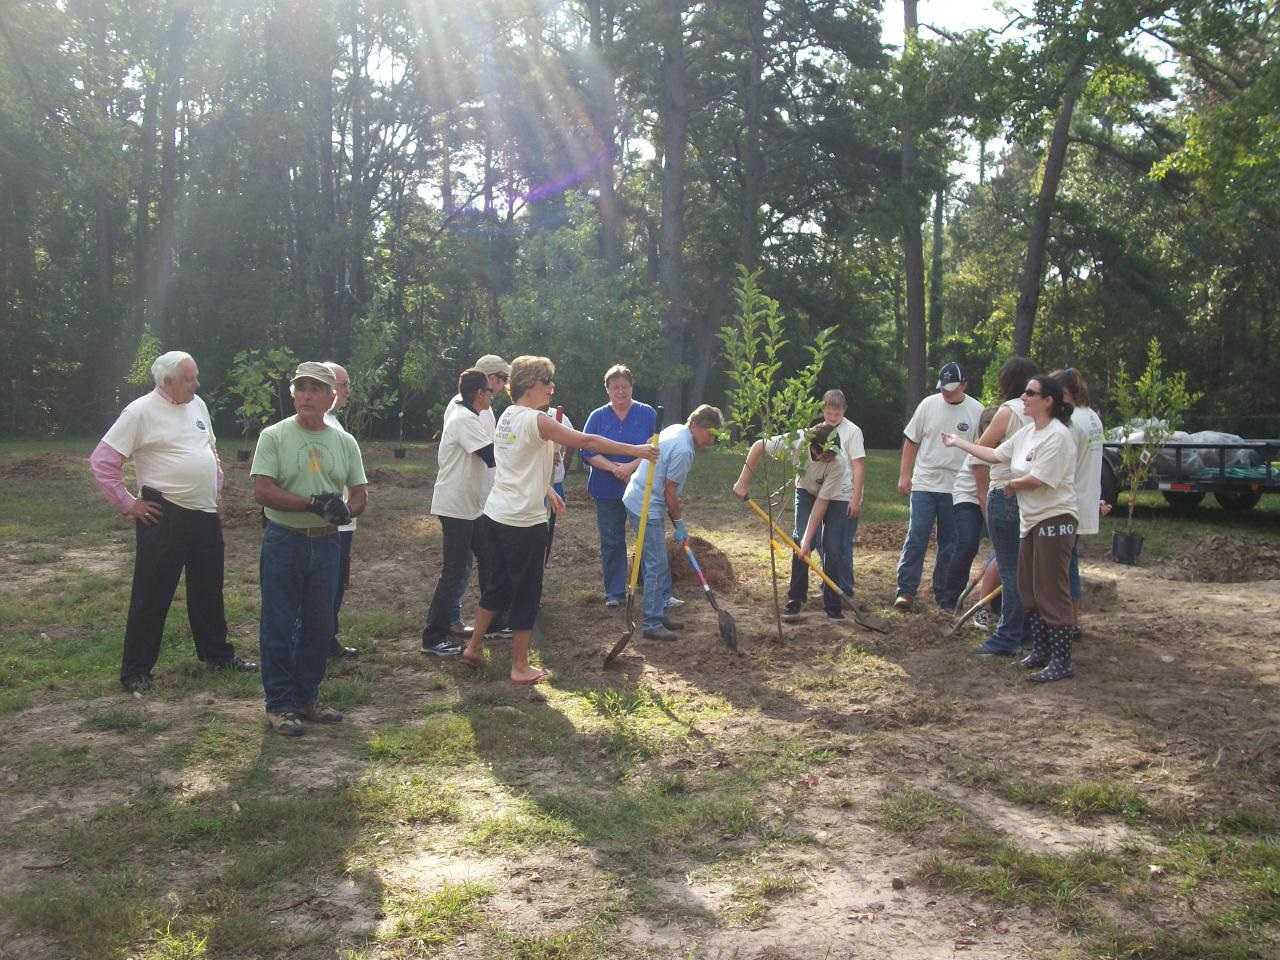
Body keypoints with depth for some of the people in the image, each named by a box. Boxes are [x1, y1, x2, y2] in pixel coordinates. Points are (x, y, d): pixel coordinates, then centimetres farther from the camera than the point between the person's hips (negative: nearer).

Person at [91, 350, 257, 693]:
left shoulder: (197, 405, 9)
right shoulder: (141, 411, -12)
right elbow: (102, 461, -12)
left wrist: (217, 487, 15)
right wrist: (127, 504, -11)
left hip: (206, 513, 7)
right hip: (163, 516, -7)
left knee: (208, 588, 18)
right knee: (153, 594, 0)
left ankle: (216, 652, 33)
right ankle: (135, 671, 10)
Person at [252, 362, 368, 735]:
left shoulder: (344, 442, 8)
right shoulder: (274, 436, -5)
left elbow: (360, 493, 10)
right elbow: (262, 491, -14)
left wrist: (346, 511, -14)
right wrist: (313, 503, -23)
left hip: (326, 543, 4)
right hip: (284, 541, -4)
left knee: (318, 626, 11)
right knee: (279, 627, 1)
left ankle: (307, 698, 24)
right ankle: (280, 705, 10)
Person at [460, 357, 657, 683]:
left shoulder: (507, 417, 11)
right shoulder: (535, 420, -16)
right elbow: (586, 441, -17)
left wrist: (546, 489, 22)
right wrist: (634, 450, -13)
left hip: (494, 516, 8)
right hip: (524, 522, -8)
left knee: (496, 585, 21)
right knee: (526, 593, 3)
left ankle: (474, 647, 30)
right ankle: (520, 668, 12)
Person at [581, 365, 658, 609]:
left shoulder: (648, 414, 0)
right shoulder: (597, 417, 2)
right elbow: (588, 452, -2)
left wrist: (632, 466, -18)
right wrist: (613, 467, -17)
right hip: (607, 490, 1)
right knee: (612, 541, 6)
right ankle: (614, 593, 15)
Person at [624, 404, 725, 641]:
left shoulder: (677, 429, 8)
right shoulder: (683, 450, -22)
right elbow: (669, 492, -16)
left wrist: (675, 504, 18)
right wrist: (679, 524, -4)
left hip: (637, 501, 10)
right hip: (647, 509, -10)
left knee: (659, 564, 16)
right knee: (657, 566, -7)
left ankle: (660, 614, 24)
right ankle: (652, 625, -4)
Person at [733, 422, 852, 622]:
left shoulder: (839, 462, -39)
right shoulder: (795, 441, -36)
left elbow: (822, 502, -31)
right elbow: (758, 446, -21)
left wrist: (808, 539, -30)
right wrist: (743, 482, -22)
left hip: (836, 496, -2)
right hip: (806, 490, 2)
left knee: (832, 548, -11)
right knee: (800, 541, -12)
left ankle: (833, 606, 2)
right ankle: (795, 601, -2)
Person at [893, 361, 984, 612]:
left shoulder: (976, 411, -2)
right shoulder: (928, 405, 1)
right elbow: (911, 441, 7)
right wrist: (904, 475, 3)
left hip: (957, 488, 0)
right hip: (924, 484, 0)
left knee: (950, 544, 7)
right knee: (916, 536, -6)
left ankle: (945, 596, 16)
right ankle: (906, 590, -2)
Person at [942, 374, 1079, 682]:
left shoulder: (1057, 436, -17)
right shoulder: (1026, 433, 11)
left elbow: (1036, 480, -22)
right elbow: (995, 455, 22)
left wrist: (1010, 484, -2)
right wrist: (958, 443, 28)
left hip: (1055, 521, -10)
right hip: (1032, 521, 10)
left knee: (1052, 592, -7)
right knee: (1029, 590, 15)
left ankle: (1061, 662, -1)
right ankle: (1041, 651, 26)